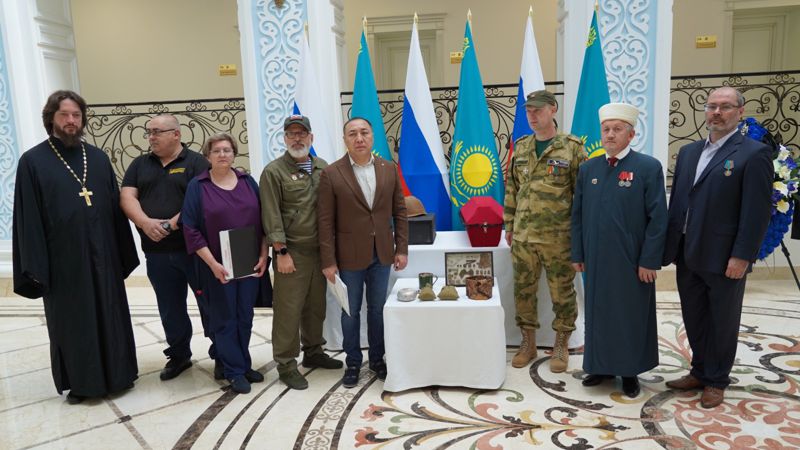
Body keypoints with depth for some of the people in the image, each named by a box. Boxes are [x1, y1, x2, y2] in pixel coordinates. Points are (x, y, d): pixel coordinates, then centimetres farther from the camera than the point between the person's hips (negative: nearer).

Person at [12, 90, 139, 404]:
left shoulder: (98, 158, 7)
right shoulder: (33, 161, -3)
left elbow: (115, 207, 8)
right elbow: (28, 219, -6)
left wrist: (124, 255, 6)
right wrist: (35, 266, -11)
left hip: (102, 256, 3)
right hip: (63, 260, -3)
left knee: (111, 317, 12)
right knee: (71, 323, 9)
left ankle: (115, 373, 27)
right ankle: (79, 382, 25)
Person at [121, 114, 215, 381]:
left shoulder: (196, 162, -2)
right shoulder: (139, 165, 13)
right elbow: (127, 197, 2)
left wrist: (171, 224, -19)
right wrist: (146, 223, -16)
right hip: (157, 252, 4)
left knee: (210, 303, 2)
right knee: (170, 309, 14)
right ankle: (179, 355, 29)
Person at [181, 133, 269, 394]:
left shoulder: (248, 182, 7)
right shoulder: (197, 186, -2)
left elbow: (263, 221, 7)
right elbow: (191, 229, -7)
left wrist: (263, 256, -1)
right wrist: (212, 263, -14)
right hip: (218, 266, -3)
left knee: (245, 316, 11)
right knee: (224, 318, 6)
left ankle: (243, 364, 26)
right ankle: (235, 371, 17)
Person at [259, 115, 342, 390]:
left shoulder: (322, 168, 10)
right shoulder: (273, 172, -5)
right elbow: (272, 216, -9)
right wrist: (281, 252, -14)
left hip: (320, 251, 5)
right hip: (292, 253, -5)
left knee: (316, 305, 15)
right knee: (288, 310, 0)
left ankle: (313, 352, 32)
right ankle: (286, 365, 12)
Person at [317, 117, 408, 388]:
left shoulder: (389, 169, 2)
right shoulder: (331, 174, -8)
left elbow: (399, 211, 6)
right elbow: (325, 221, -8)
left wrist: (402, 248, 1)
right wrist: (328, 261, -10)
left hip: (381, 254, 3)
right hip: (350, 255, -2)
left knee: (377, 309, 13)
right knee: (351, 311, 10)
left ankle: (377, 359, 30)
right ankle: (353, 363, 27)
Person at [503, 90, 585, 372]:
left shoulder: (572, 148, -5)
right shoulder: (520, 148, 9)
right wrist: (509, 225, 12)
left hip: (558, 237, -4)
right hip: (523, 235, 4)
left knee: (562, 293, 8)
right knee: (523, 290, 11)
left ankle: (561, 346, 26)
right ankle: (528, 343, 27)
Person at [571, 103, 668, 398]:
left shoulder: (649, 167, -6)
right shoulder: (588, 169, 6)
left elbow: (658, 218, -8)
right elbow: (577, 215, 8)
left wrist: (649, 261, -11)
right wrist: (578, 254, 5)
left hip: (632, 261, -3)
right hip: (596, 260, 4)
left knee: (631, 315, 10)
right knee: (598, 312, 12)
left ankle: (630, 371, 26)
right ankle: (601, 366, 29)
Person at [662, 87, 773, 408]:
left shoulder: (754, 153, -8)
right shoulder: (688, 152, 11)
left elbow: (757, 212, -13)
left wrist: (741, 256, -17)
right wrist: (670, 245, 9)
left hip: (723, 258, -6)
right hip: (687, 255, 6)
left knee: (722, 323, 10)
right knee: (694, 320, 16)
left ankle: (717, 381, 26)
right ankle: (699, 372, 33)